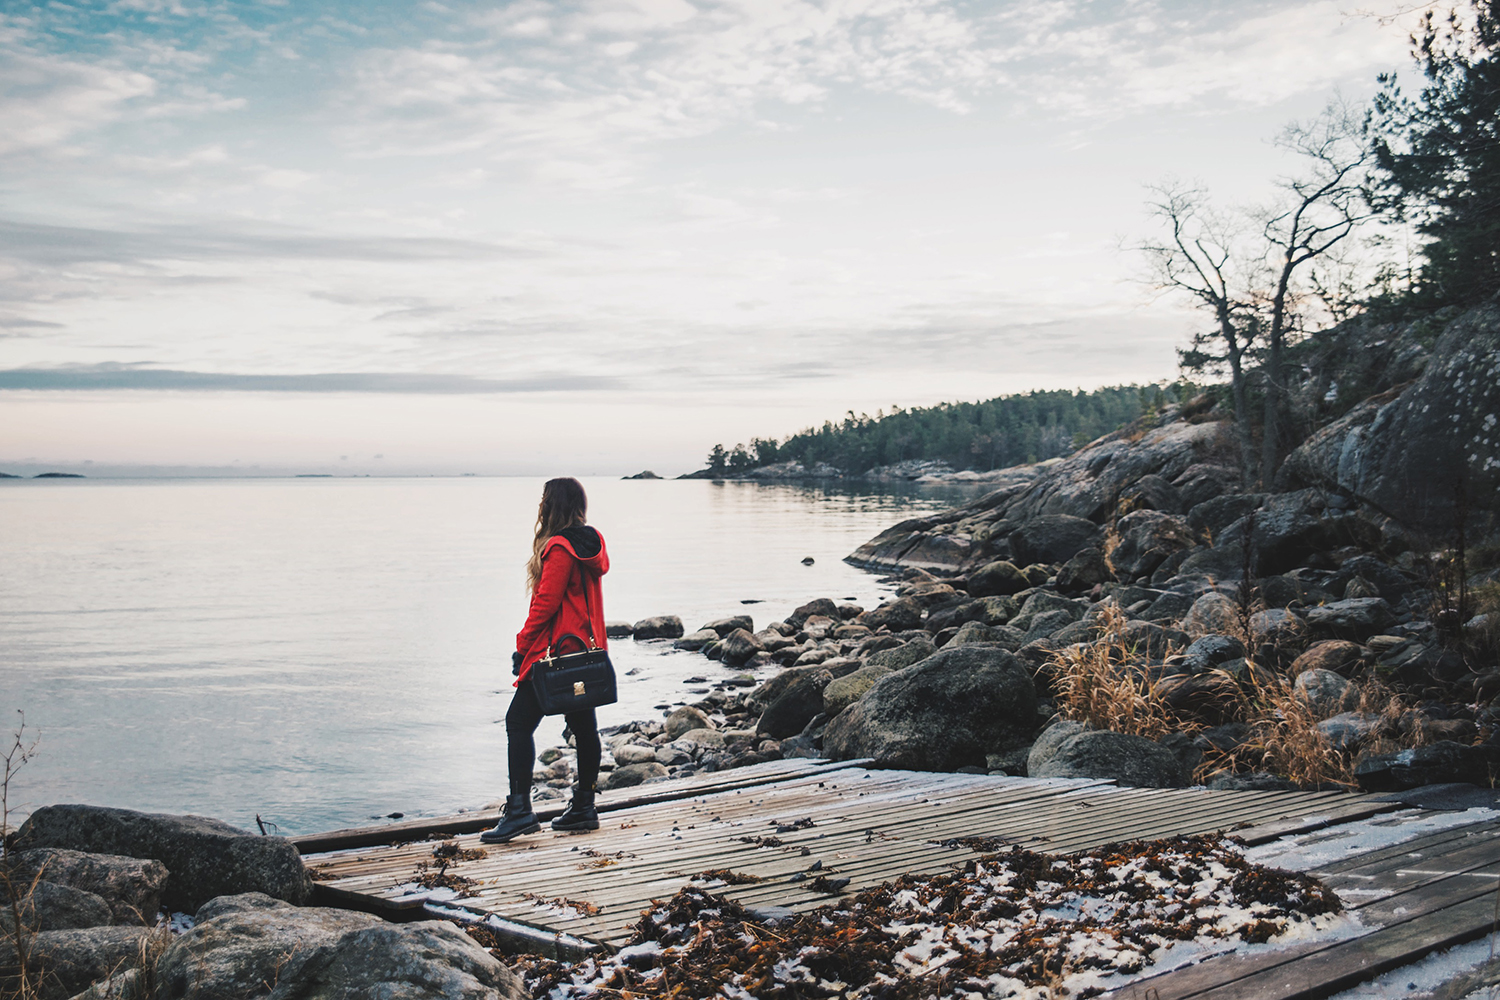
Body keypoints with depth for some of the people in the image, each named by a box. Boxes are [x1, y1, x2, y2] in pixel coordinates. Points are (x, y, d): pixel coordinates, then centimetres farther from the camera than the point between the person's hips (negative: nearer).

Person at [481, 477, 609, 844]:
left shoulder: (559, 548, -16)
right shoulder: (592, 544, 11)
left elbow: (546, 604, -17)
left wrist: (522, 646, -10)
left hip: (556, 652, -9)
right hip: (586, 650, 9)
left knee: (519, 722, -7)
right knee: (584, 726, 11)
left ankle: (519, 810, -12)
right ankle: (583, 807, 17)